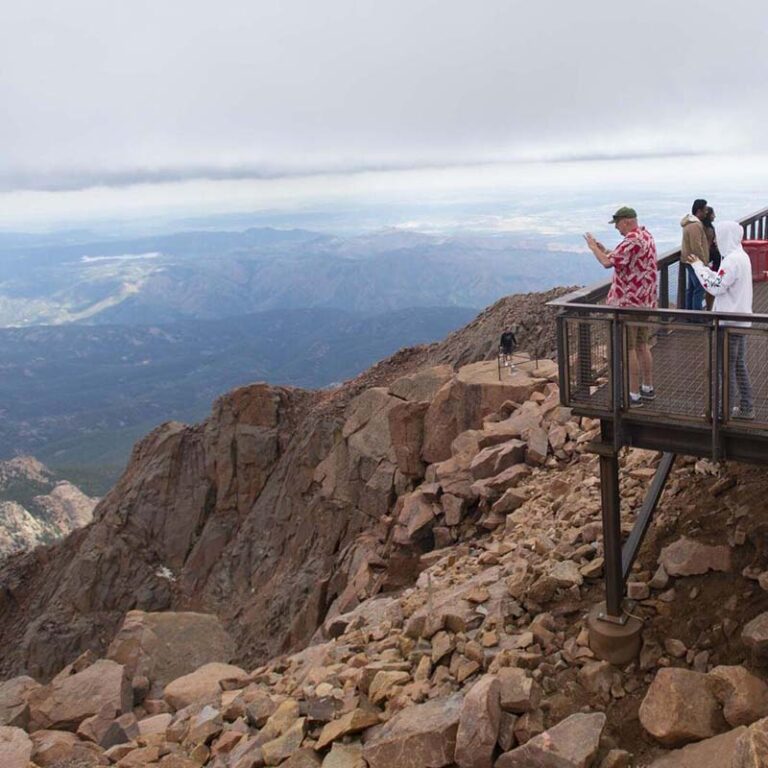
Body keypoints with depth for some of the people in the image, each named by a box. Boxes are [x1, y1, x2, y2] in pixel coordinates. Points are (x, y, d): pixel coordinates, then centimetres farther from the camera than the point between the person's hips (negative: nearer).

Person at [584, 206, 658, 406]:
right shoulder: (646, 236, 11)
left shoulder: (632, 241, -21)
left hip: (629, 302, -10)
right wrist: (605, 250, 12)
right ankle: (647, 388, 26)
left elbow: (608, 263, -26)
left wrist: (594, 247, -10)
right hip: (646, 301, 10)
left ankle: (634, 395, 4)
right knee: (642, 346, 18)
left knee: (629, 349, -2)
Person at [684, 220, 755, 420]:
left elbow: (715, 287, -19)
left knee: (726, 368, -1)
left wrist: (698, 266, -9)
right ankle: (746, 407, 24)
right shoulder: (741, 256, 11)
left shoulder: (732, 260, -20)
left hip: (730, 323, -10)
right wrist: (701, 266, 10)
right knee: (739, 365, 17)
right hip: (740, 320, 10)